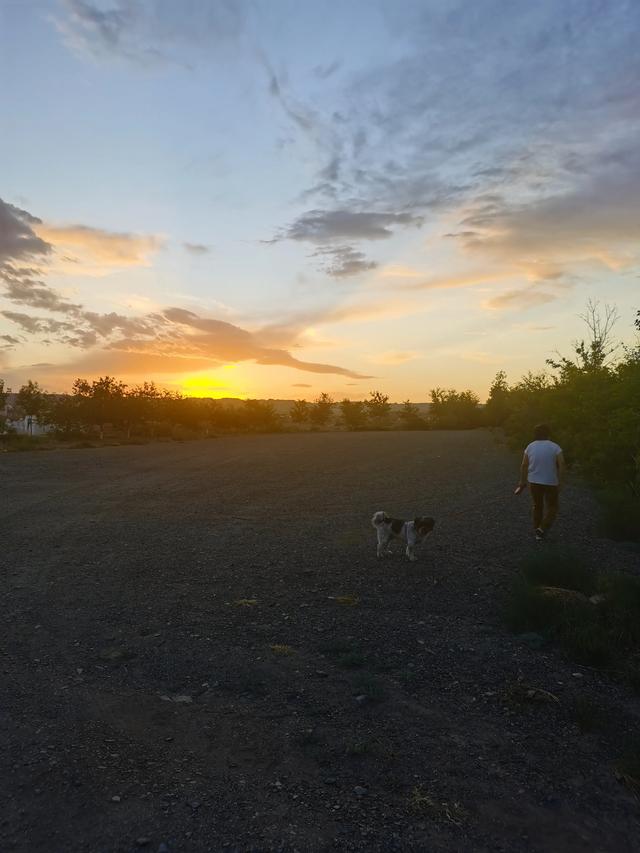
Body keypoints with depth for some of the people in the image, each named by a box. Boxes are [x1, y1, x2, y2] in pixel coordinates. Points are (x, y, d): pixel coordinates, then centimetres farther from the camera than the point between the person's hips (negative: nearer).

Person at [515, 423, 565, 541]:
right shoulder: (555, 447, -8)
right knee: (551, 509, 13)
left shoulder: (530, 447, -1)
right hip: (551, 482, -3)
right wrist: (560, 482, -13)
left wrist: (522, 483, 5)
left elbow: (524, 466, -2)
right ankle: (541, 530, -4)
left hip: (534, 482, 3)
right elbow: (561, 465, -17)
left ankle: (537, 532, 26)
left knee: (537, 506, 20)